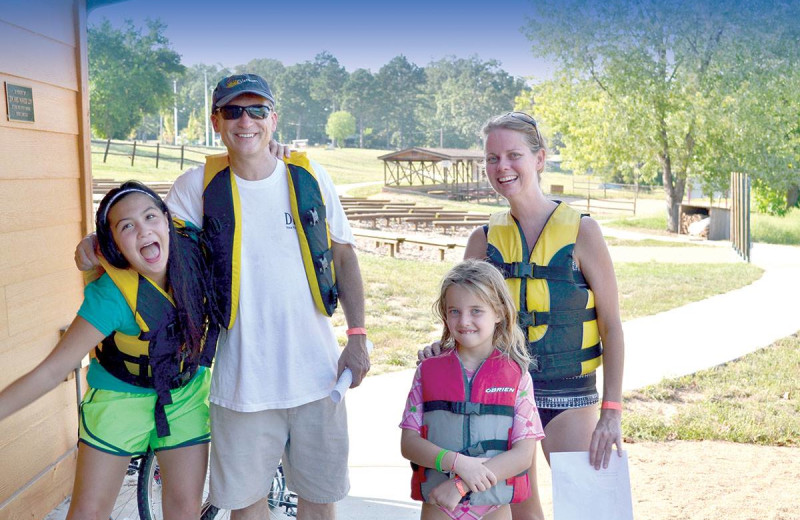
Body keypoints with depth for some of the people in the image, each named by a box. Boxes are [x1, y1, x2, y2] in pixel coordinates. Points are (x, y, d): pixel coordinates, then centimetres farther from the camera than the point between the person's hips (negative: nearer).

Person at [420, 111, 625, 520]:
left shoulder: (580, 231, -7)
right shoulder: (485, 238, 1)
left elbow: (611, 326, -6)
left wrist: (612, 412, -13)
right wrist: (439, 347, -14)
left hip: (568, 395, -3)